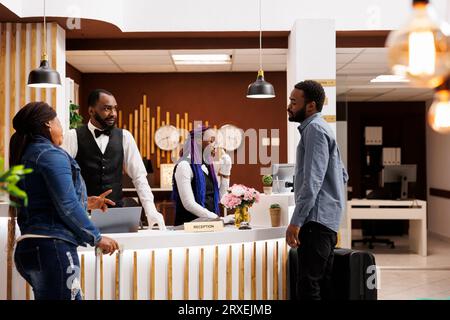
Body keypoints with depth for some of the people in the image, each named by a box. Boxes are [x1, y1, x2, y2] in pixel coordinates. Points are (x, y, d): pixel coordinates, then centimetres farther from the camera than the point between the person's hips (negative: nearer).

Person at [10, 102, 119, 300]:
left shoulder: (27, 156, 19)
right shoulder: (51, 154, -9)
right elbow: (66, 205, -16)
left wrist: (85, 203, 27)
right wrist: (96, 238, -8)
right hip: (52, 246, -10)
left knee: (73, 297, 15)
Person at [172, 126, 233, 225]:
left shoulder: (207, 165, 13)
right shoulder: (184, 166, -9)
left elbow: (218, 198, 15)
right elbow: (189, 204, -16)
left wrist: (225, 169, 10)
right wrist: (218, 219, -18)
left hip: (210, 224, 7)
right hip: (190, 224, -7)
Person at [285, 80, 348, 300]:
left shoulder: (314, 129, -11)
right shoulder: (321, 128, 20)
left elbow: (312, 180, -20)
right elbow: (343, 175, 25)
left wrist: (296, 221, -22)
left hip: (316, 219, -11)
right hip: (328, 221, 11)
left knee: (308, 288, -12)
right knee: (323, 285, 12)